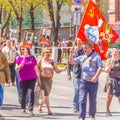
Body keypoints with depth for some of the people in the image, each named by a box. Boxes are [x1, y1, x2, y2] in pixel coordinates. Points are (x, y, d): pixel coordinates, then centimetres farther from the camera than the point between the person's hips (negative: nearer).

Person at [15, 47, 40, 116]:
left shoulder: (32, 58, 5)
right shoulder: (19, 58, 3)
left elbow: (36, 69, 9)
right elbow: (16, 69, 1)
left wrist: (38, 78, 7)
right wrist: (21, 64, -16)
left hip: (32, 78, 0)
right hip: (23, 79, 1)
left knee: (31, 93, -12)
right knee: (23, 94, 7)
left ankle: (30, 110, -11)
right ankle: (23, 108, 27)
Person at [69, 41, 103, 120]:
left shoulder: (96, 57, -4)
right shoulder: (82, 57, 10)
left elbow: (100, 67, -11)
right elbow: (72, 62, 10)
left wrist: (96, 76, -25)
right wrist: (71, 53, -5)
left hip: (93, 82, -3)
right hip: (83, 81, 3)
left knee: (93, 100, 10)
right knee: (82, 99, -6)